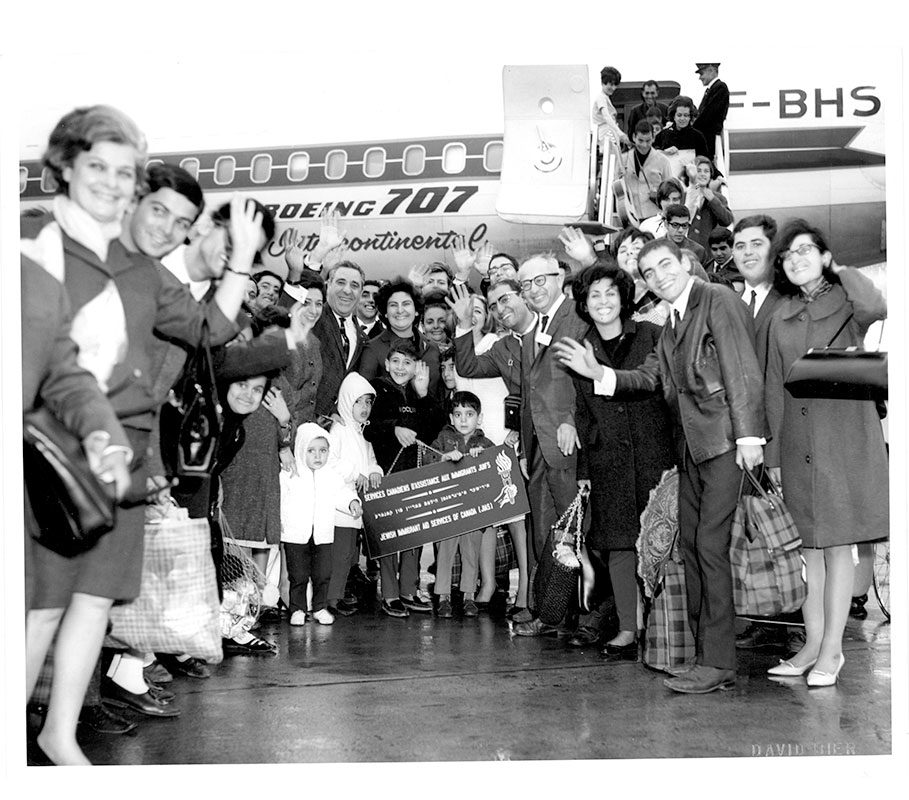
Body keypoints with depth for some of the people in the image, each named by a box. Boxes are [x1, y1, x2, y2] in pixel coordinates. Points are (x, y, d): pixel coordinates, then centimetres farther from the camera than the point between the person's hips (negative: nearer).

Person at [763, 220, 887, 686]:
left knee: (838, 545, -1)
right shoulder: (781, 318, 12)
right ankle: (813, 644, 15)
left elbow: (877, 308, -26)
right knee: (808, 547, 7)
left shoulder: (846, 303, 0)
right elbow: (774, 388, 10)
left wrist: (841, 272, -9)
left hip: (845, 437, -4)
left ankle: (832, 650, 6)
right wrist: (773, 453, 6)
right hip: (797, 443, 4)